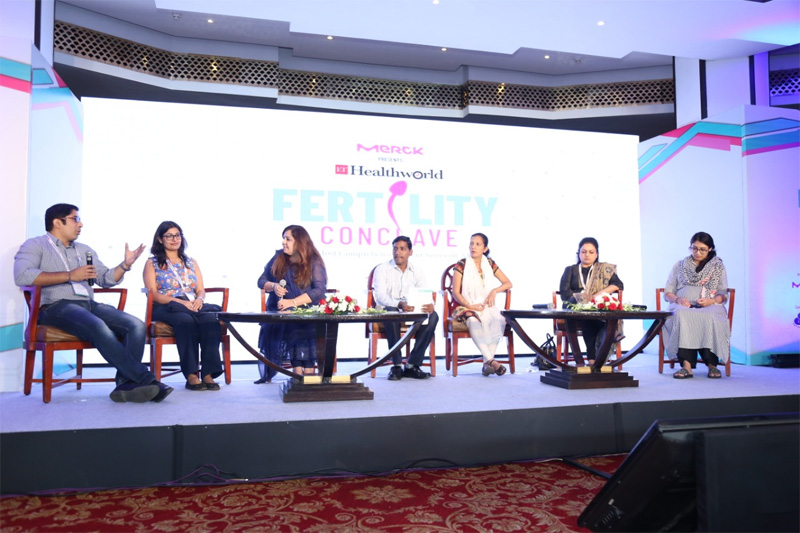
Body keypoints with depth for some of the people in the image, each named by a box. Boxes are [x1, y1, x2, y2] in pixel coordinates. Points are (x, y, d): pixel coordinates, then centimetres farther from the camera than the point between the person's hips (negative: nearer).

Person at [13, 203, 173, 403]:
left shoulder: (85, 250, 27)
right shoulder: (35, 245, 9)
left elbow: (106, 279, 20)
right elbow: (22, 276, -11)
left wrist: (126, 265, 0)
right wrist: (70, 276, -11)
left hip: (89, 305, 6)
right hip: (56, 306, -6)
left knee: (136, 325, -19)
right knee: (98, 327, -36)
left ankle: (126, 384, -27)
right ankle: (145, 380, -32)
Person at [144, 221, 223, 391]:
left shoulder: (191, 263, 27)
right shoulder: (152, 264, 14)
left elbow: (201, 290, 19)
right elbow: (153, 294, 0)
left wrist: (199, 299, -8)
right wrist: (180, 302, -16)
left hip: (193, 307, 3)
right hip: (164, 309, -3)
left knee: (211, 318, -33)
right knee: (185, 319, -39)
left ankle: (208, 374, -38)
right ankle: (191, 375, -39)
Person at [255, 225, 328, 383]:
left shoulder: (314, 262, 0)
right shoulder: (278, 258, 13)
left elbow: (319, 290, -11)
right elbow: (261, 281, 15)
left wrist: (293, 302, -22)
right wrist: (273, 286, -9)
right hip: (278, 311, 3)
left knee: (303, 329, -33)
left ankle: (308, 376, -25)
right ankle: (267, 376, -19)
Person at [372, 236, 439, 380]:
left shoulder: (417, 272, 11)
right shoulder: (382, 269, 0)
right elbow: (380, 296, -15)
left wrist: (430, 305, -26)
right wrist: (399, 304, -34)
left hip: (413, 313, 3)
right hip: (388, 312, -3)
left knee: (433, 316, -25)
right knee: (391, 312, -38)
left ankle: (412, 365, -20)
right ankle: (396, 365, -30)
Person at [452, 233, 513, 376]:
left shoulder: (490, 264, 11)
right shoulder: (462, 265, 0)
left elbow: (508, 283, 12)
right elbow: (456, 293, -4)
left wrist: (494, 291, -7)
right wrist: (469, 305, -19)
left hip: (486, 306, 3)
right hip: (467, 307, -3)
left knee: (499, 320, -30)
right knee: (473, 321, -37)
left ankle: (487, 362, -31)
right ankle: (491, 361, -40)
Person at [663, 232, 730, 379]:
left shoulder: (718, 266, 21)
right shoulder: (680, 265, 22)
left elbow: (723, 295, 12)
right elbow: (667, 292, 15)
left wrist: (711, 301, -11)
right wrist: (678, 299, -8)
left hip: (709, 306, 0)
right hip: (683, 306, 0)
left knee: (710, 318, -40)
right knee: (682, 315, -39)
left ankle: (712, 364, -33)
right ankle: (686, 365, -45)